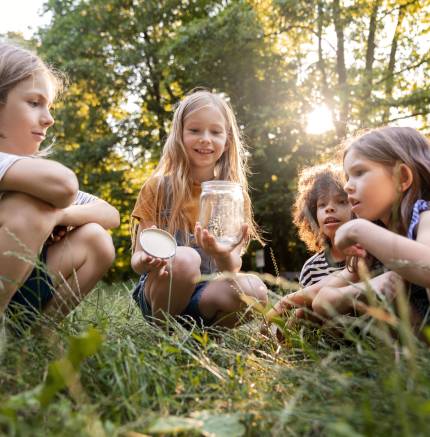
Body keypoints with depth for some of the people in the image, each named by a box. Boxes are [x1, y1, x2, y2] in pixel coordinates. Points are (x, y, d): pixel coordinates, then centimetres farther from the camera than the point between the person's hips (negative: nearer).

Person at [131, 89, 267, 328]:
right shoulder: (158, 187, -2)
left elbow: (232, 267, -5)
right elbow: (138, 257, -3)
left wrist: (224, 256, -29)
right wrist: (145, 262, -28)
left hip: (207, 293, 2)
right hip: (161, 290, -1)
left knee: (254, 290, -30)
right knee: (185, 258, -34)